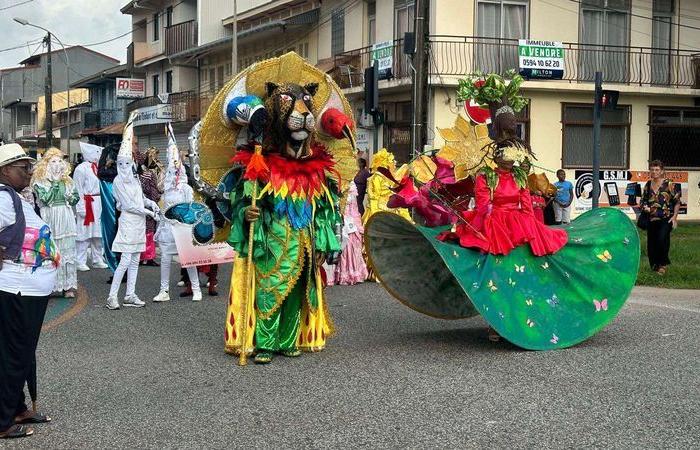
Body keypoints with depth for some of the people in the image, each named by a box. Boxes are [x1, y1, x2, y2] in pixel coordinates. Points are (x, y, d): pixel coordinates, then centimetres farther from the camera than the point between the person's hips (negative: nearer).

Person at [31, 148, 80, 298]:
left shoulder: (67, 180, 12)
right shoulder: (40, 181, -2)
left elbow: (76, 196, 19)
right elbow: (45, 199, -14)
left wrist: (71, 197, -3)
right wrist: (55, 184, -14)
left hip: (66, 219, 4)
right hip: (50, 218, -4)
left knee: (68, 251, 4)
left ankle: (68, 286, 7)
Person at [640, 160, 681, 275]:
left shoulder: (669, 184, -2)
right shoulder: (648, 185, 11)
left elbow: (677, 202, -1)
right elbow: (643, 201, 21)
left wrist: (674, 217, -10)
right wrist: (644, 207, -1)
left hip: (666, 219, -5)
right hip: (652, 220, 5)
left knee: (662, 239, -23)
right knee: (651, 244, 5)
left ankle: (663, 264, -5)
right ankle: (655, 265, 20)